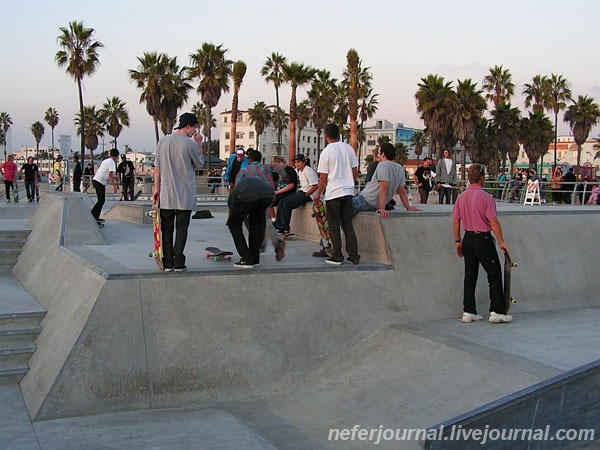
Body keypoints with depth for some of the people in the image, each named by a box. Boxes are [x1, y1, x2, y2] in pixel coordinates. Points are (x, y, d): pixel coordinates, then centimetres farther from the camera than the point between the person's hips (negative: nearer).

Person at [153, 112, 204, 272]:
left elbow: (157, 167, 6)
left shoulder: (163, 141, 4)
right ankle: (178, 262, 1)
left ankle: (168, 263, 8)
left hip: (166, 194, 3)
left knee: (167, 229, 8)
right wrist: (199, 144, 10)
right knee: (181, 229, 4)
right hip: (185, 194, -3)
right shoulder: (190, 144, -9)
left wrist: (156, 188, 11)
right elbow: (199, 164, 7)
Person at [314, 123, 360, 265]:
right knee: (348, 225, 11)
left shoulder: (326, 152, -9)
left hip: (333, 193, -5)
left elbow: (323, 178, -7)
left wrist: (318, 194, 5)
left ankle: (337, 257, 6)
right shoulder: (349, 148, 5)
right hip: (348, 192, 5)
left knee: (334, 227, 4)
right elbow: (355, 172, 10)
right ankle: (353, 256, 9)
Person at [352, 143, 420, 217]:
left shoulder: (383, 165, -16)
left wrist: (382, 208, -30)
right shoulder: (400, 168, 8)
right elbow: (402, 192, 10)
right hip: (376, 206, 9)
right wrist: (408, 207, 18)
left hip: (366, 202, -9)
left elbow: (383, 188, -26)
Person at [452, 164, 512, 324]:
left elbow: (456, 221, 7)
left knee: (470, 276, 11)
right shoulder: (486, 197, -13)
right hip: (483, 239, -6)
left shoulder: (461, 197, 4)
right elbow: (493, 222, -15)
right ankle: (496, 312, 3)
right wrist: (501, 242, -8)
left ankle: (468, 312, 12)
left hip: (468, 239, 6)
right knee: (494, 274, 3)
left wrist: (458, 241, 17)